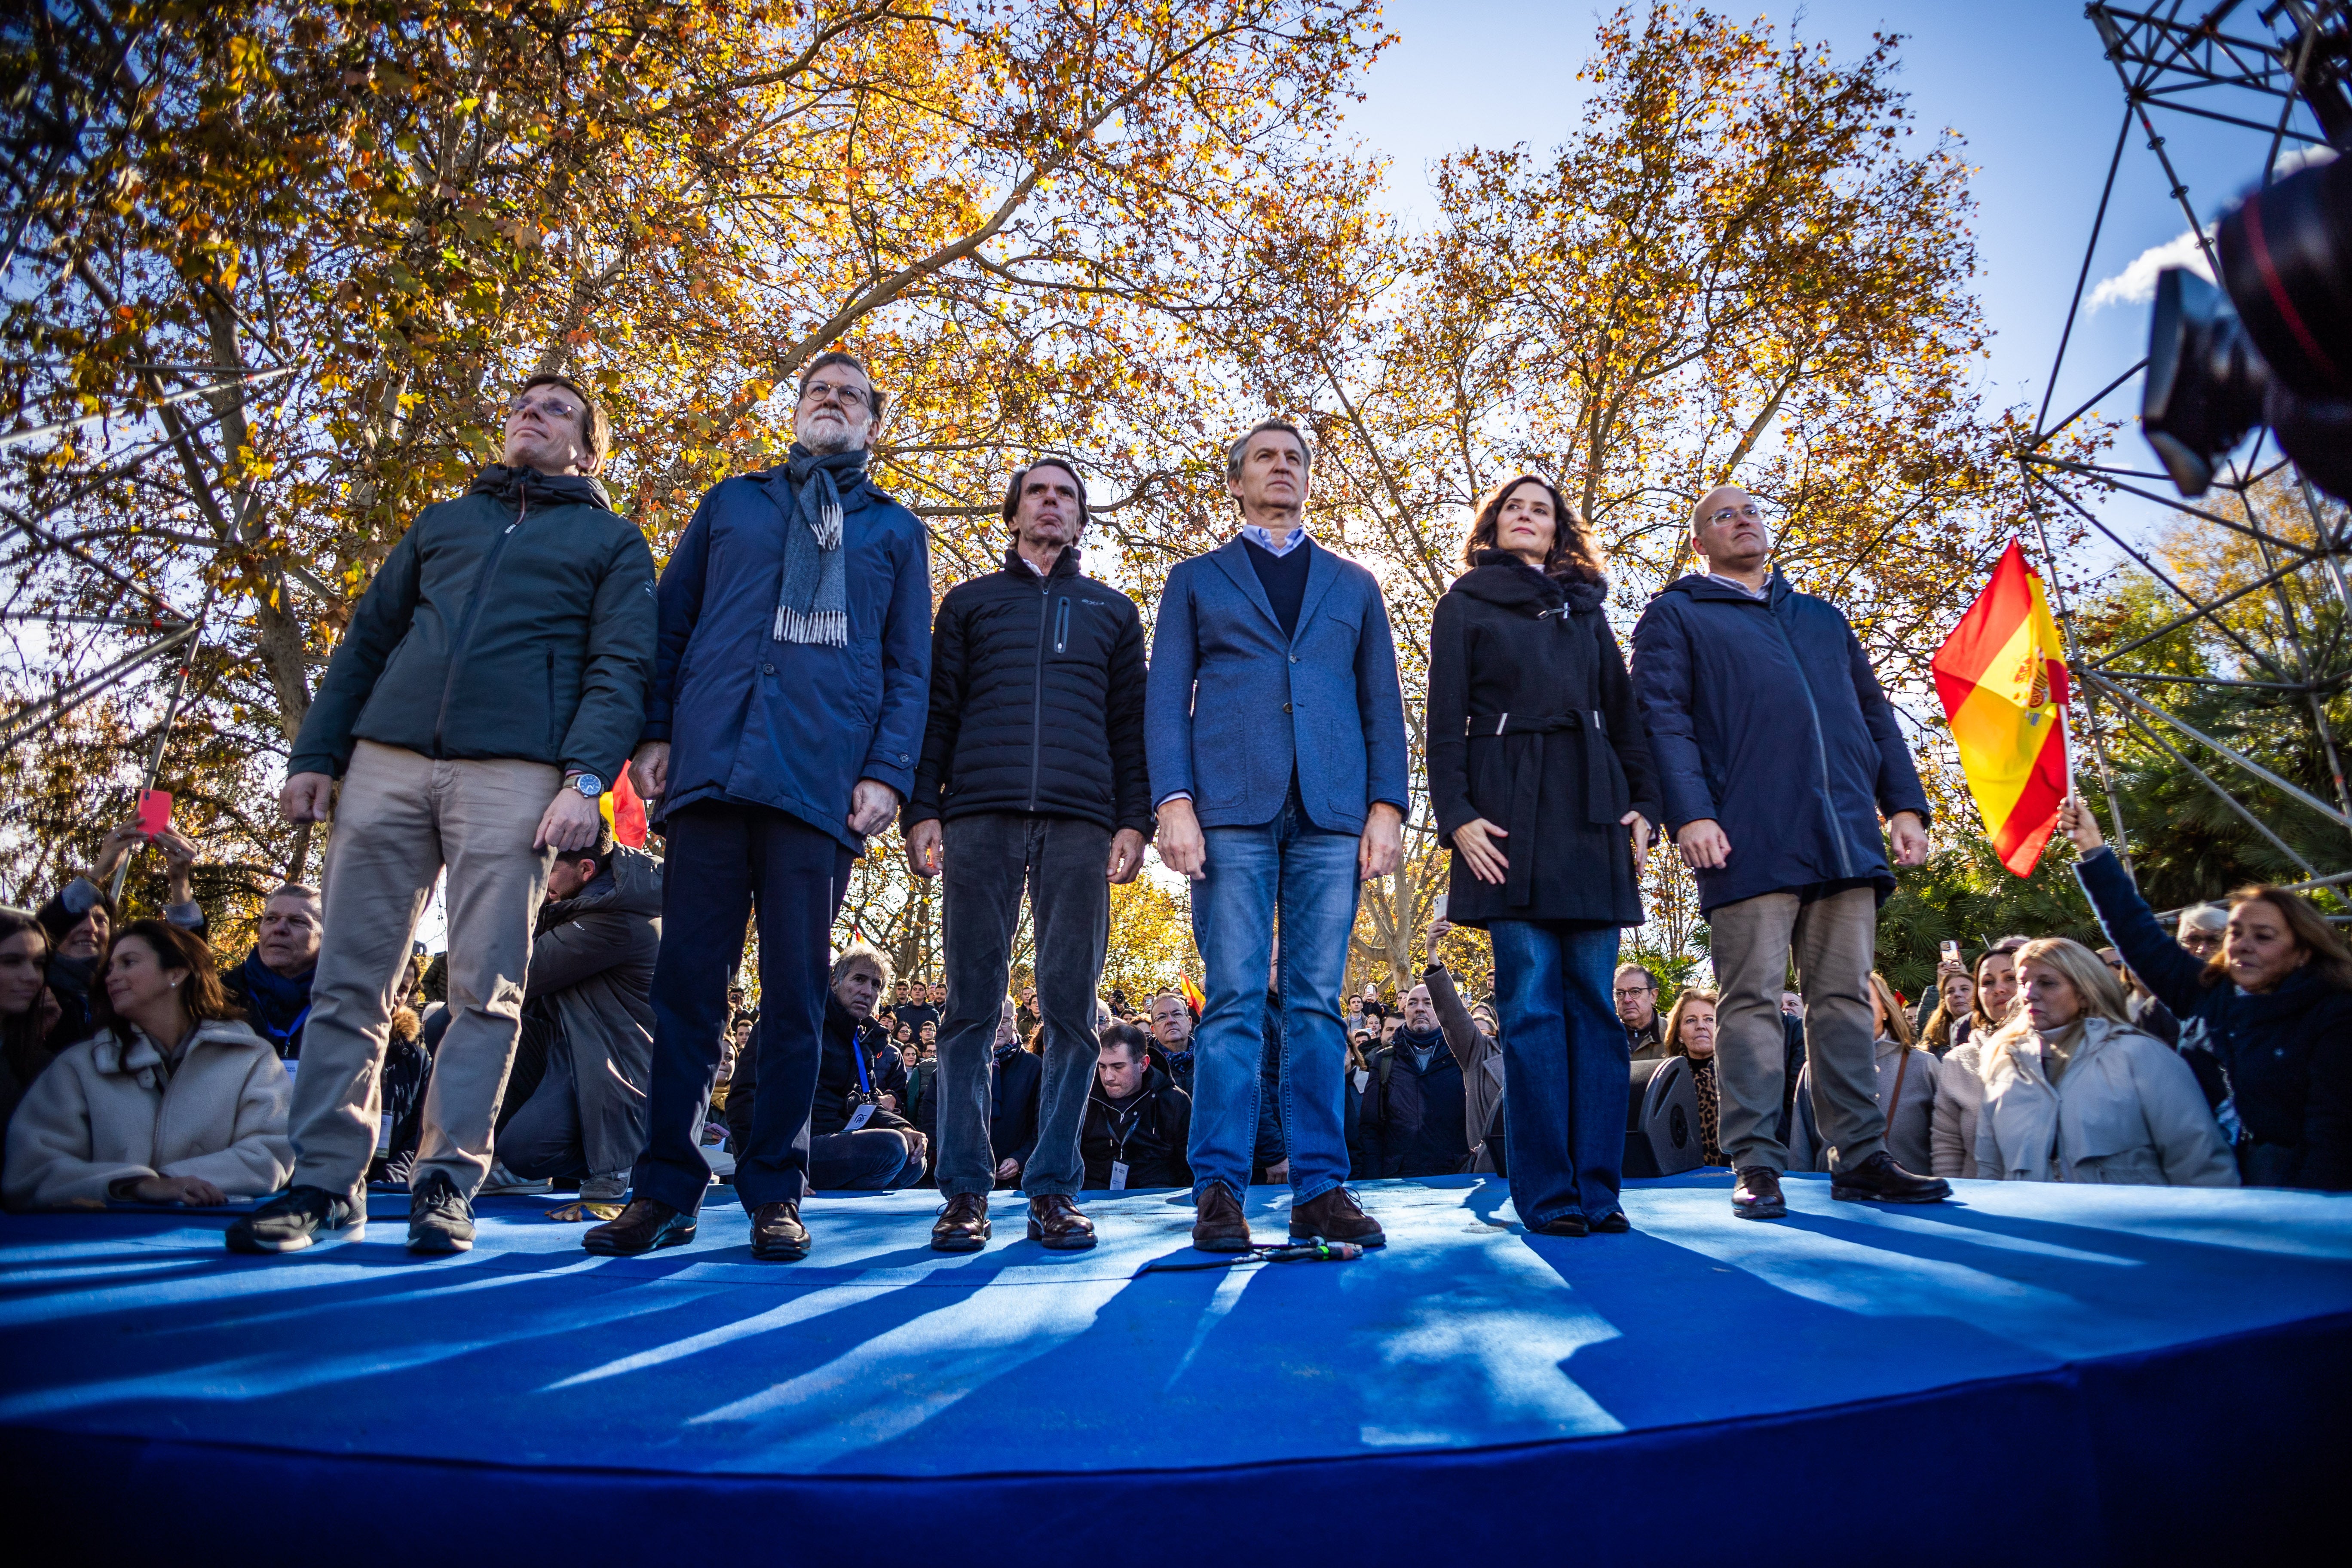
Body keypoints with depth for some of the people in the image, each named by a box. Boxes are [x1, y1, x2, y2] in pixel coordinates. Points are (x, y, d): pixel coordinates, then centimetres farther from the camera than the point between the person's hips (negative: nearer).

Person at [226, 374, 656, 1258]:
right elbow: (366, 641, 22)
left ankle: (446, 1182, 4)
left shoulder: (611, 541, 14)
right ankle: (325, 1181, 9)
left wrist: (586, 779, -14)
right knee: (349, 980, 2)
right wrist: (315, 754, 11)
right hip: (388, 757, 4)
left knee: (486, 990, -5)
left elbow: (619, 667, 1)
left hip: (513, 771, -4)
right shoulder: (443, 522, 26)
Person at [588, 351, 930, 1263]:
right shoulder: (730, 503, 22)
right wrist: (654, 731, 3)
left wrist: (888, 772, -4)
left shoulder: (894, 530, 18)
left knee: (796, 987, 0)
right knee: (687, 980, 0)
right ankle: (667, 1189, 9)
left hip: (822, 778, -1)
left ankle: (775, 1193, 9)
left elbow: (909, 667, 10)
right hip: (710, 766, 1)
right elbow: (670, 623, 17)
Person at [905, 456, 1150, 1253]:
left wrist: (1134, 821, 1)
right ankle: (965, 1190, 3)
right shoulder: (969, 603, 21)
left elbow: (1131, 725, 14)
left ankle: (1054, 1189, 4)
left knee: (1070, 1008, -3)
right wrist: (921, 810, 0)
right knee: (971, 1004, -3)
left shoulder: (1113, 611, 22)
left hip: (1080, 821, 1)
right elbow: (937, 713, 13)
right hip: (980, 815, 0)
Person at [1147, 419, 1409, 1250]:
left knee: (1317, 1003, 0)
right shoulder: (1196, 579, 18)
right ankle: (1219, 1189, 0)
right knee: (1234, 1003, -5)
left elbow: (1382, 703, 15)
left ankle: (1320, 1188, 5)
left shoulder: (1353, 584, 23)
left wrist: (1387, 805, 1)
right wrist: (1173, 800, -7)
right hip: (1232, 809, -1)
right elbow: (1165, 698, 7)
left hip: (1332, 813, 2)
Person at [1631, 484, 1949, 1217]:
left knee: (1845, 997, 5)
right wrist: (1690, 813, -15)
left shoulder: (1823, 618, 27)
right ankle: (1756, 1165, -1)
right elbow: (1662, 718, -2)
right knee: (1753, 998, -5)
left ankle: (1861, 1157, 11)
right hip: (1749, 839, -5)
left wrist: (1904, 804, 11)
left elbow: (1874, 713, 24)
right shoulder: (1677, 616, 11)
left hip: (1845, 836, 5)